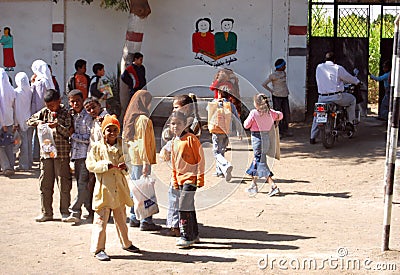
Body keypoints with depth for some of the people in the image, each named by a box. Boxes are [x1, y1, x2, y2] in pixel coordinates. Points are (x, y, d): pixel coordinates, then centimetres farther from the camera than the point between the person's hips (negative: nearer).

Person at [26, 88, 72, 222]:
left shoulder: (65, 113, -1)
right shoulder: (44, 112, 10)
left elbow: (68, 132, -6)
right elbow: (30, 120, 14)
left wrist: (57, 126, -20)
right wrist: (39, 122, -5)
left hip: (62, 153, -4)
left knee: (64, 183, 0)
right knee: (45, 183, 5)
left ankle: (65, 212, 10)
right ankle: (46, 212, 14)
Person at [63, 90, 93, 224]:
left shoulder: (88, 117, -7)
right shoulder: (72, 116, 14)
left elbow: (90, 138, -11)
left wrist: (73, 135, -9)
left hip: (86, 154, -7)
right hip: (75, 153, 7)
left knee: (83, 184, -10)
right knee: (81, 184, 9)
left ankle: (75, 212, -11)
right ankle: (91, 210, 18)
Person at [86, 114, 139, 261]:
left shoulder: (122, 145, 8)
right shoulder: (97, 147, -5)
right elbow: (91, 165, -10)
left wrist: (124, 167, -8)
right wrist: (107, 165, -21)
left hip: (119, 187, 5)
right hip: (104, 188, -5)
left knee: (121, 218, 19)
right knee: (101, 219, -5)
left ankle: (126, 243, 35)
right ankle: (98, 249, 1)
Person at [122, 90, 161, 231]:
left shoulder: (130, 117, 11)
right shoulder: (143, 119, -16)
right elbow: (143, 142, -20)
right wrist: (146, 162, -19)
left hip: (133, 159, 9)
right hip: (141, 159, -9)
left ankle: (134, 218, 22)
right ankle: (146, 221, -2)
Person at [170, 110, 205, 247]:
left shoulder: (191, 139, -11)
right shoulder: (174, 142, 12)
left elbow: (200, 159, -12)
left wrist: (200, 178, -13)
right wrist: (175, 180, 19)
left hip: (191, 177, -8)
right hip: (181, 178, 8)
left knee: (184, 207, -12)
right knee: (189, 207, 14)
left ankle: (186, 236, -6)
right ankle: (194, 235, 23)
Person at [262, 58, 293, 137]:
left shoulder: (283, 73, 9)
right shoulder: (273, 75, -13)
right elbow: (264, 84, -11)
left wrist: (287, 91, 14)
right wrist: (271, 90, -10)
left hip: (285, 96, 7)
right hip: (277, 96, -7)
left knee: (287, 114, 9)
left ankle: (285, 130, 20)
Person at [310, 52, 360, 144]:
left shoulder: (319, 67, 5)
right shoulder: (338, 68, -6)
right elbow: (348, 78, 6)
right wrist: (357, 81, 26)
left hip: (322, 97, 3)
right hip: (336, 97, -3)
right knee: (352, 99, 23)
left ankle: (312, 137, 16)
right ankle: (352, 120, 29)